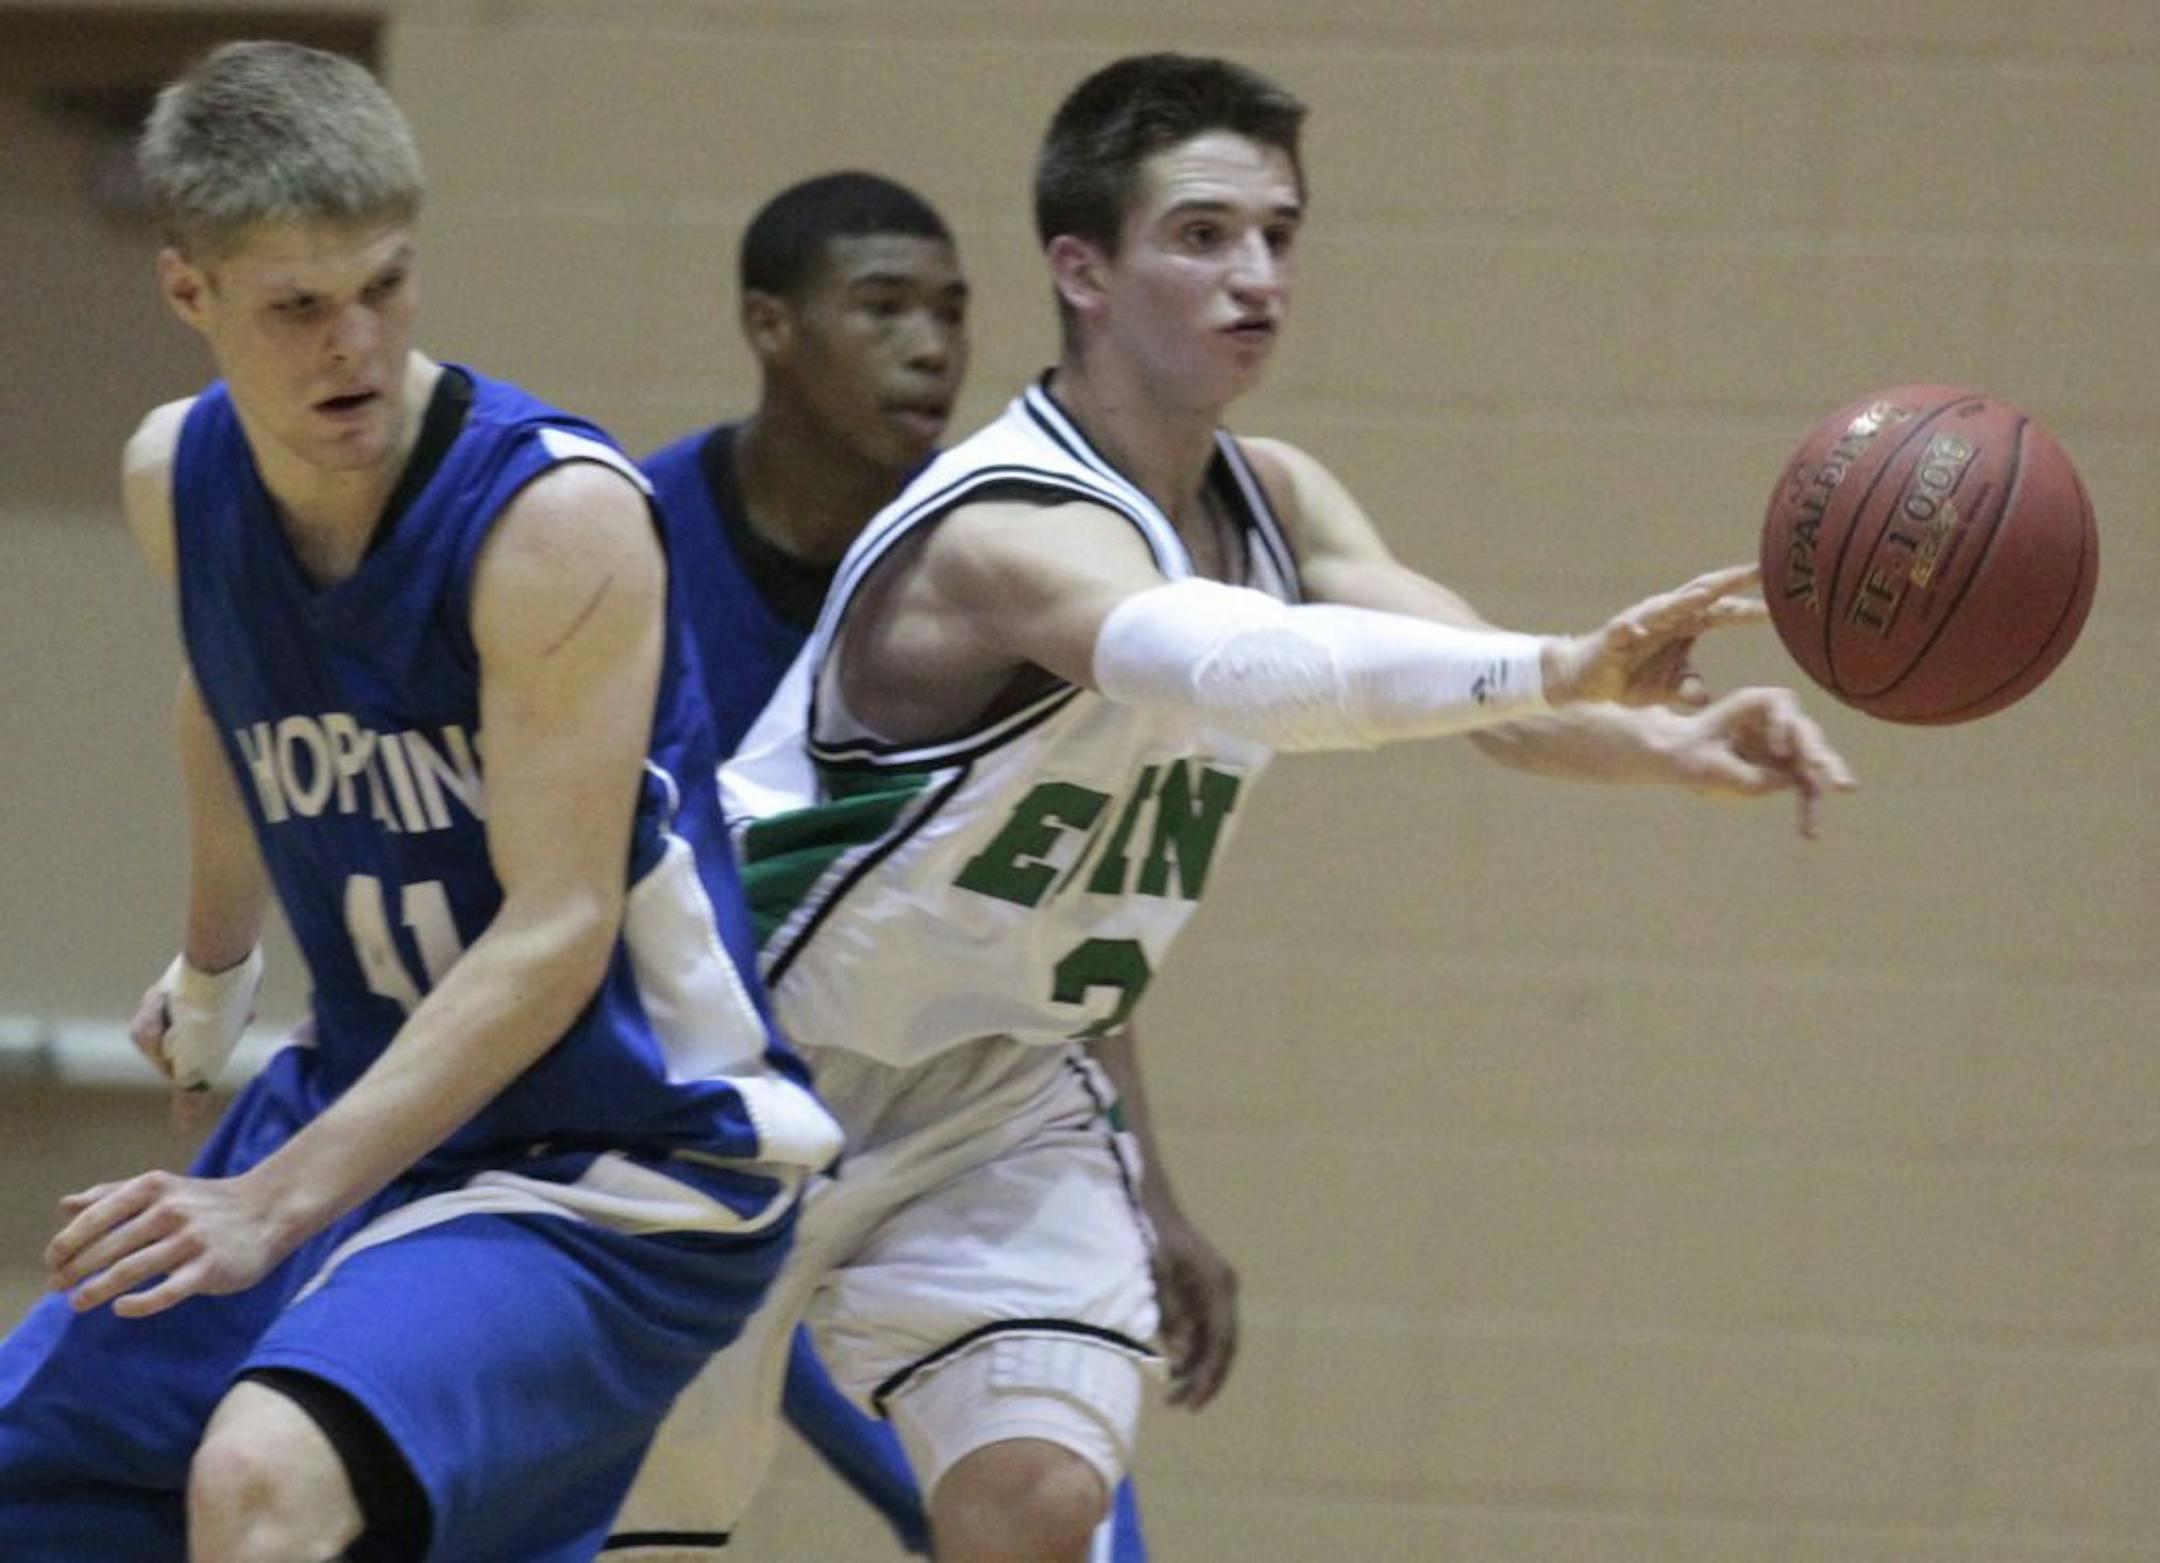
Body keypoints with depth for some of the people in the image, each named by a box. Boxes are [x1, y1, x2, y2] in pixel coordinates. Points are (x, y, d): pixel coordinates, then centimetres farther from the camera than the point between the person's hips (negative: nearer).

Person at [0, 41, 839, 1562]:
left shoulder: (556, 512, -22)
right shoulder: (178, 480, -1)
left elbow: (555, 936, -25)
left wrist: (275, 1204, -30)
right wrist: (214, 968, 39)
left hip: (623, 1170, -8)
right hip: (367, 1098, 8)